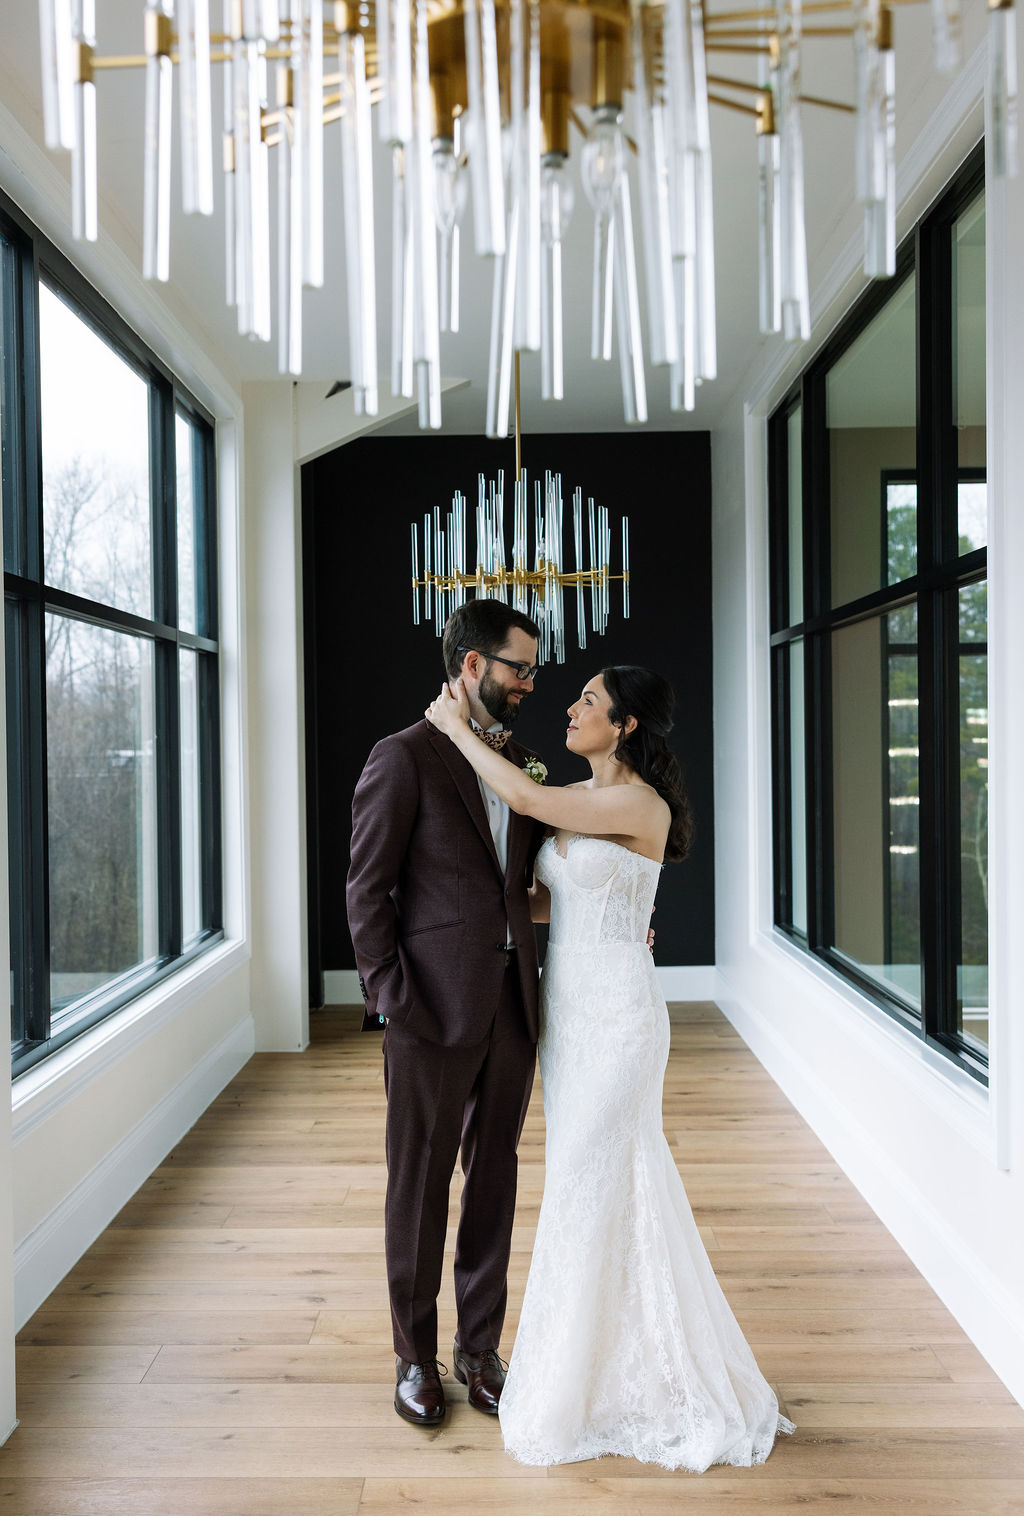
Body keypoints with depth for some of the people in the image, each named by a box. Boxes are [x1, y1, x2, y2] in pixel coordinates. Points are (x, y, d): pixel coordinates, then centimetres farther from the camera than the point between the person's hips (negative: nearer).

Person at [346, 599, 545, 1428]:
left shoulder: (522, 763, 12)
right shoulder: (404, 757, -8)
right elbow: (367, 889, -9)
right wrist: (389, 996, -13)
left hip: (511, 1006, 6)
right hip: (432, 1011, -6)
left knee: (494, 1179, 15)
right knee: (420, 1184, 10)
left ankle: (480, 1347, 33)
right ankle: (416, 1357, 29)